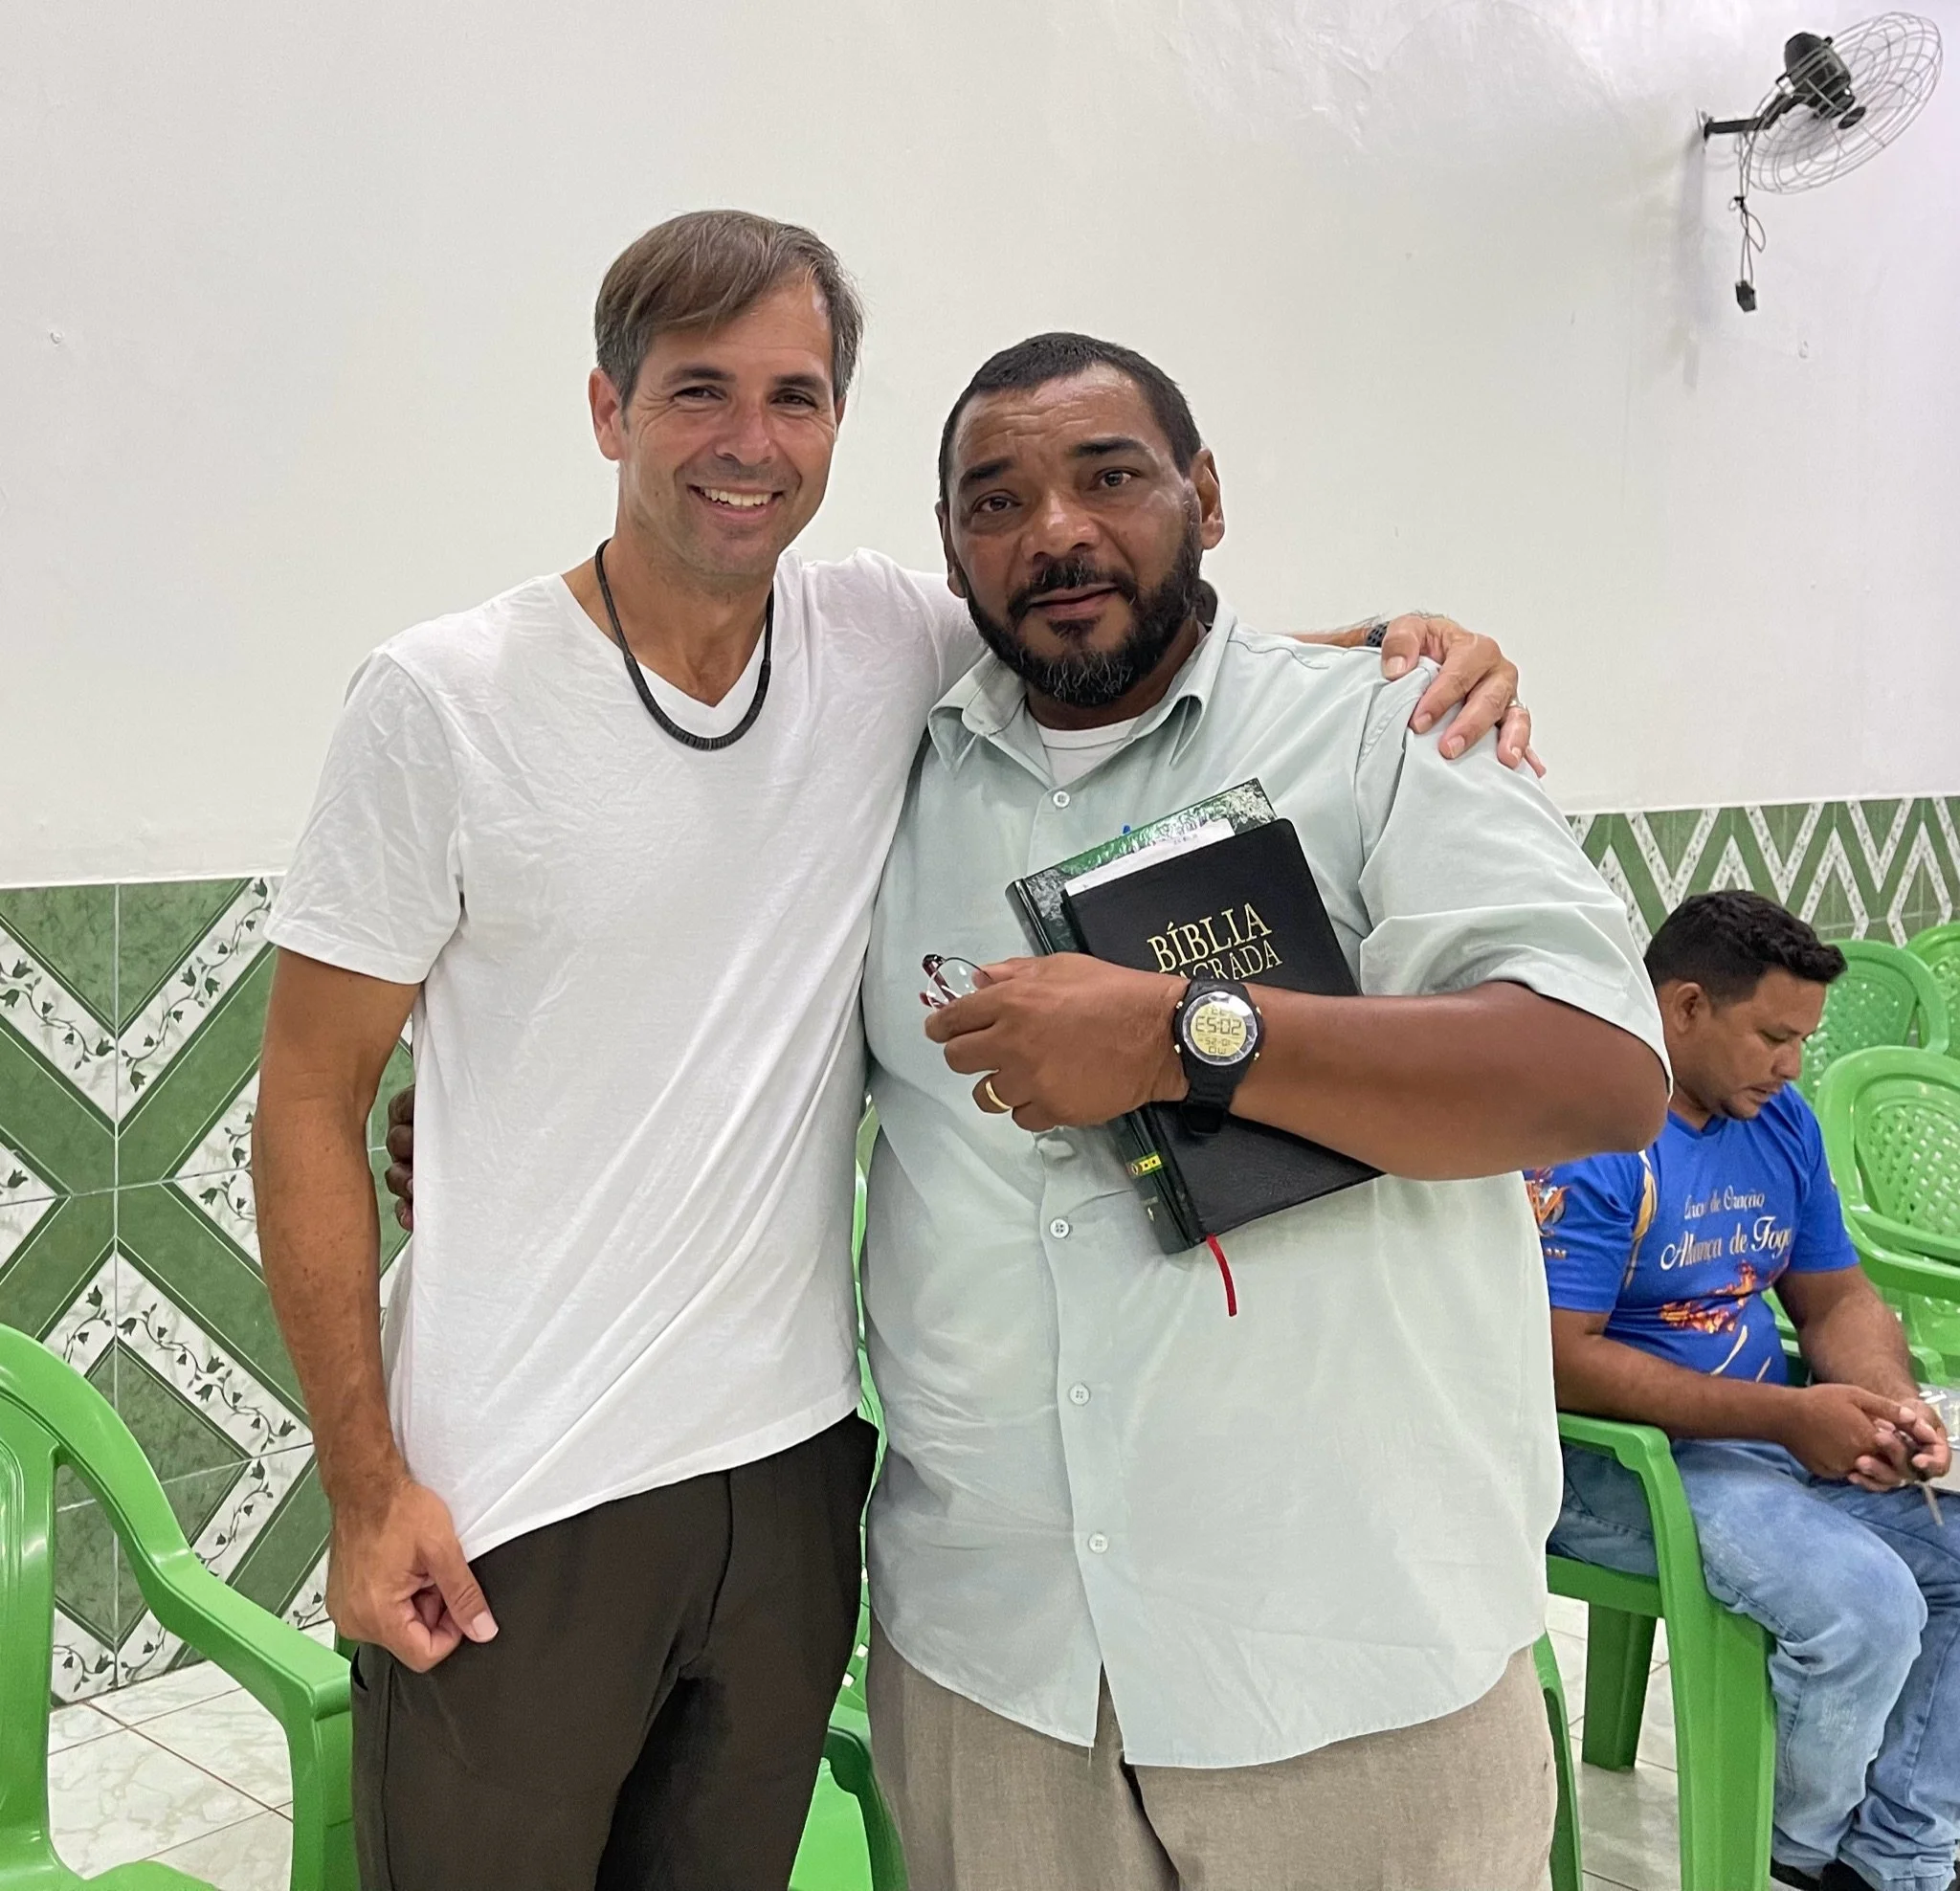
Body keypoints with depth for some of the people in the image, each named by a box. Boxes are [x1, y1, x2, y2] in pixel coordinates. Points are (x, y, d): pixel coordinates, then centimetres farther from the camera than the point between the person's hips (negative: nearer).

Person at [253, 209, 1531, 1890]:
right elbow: (313, 1101, -6)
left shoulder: (890, 647, -1)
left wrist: (1421, 648, -11)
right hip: (507, 1496, -3)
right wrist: (365, 1486, -9)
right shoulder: (444, 700, -9)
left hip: (797, 1462, 4)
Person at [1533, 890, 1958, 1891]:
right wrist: (1785, 1415, -25)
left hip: (1777, 1434, 9)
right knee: (1866, 1607, -25)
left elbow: (1836, 1297, 13)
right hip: (1617, 1456, -9)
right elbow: (1557, 1361, -24)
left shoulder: (1780, 1122, 7)